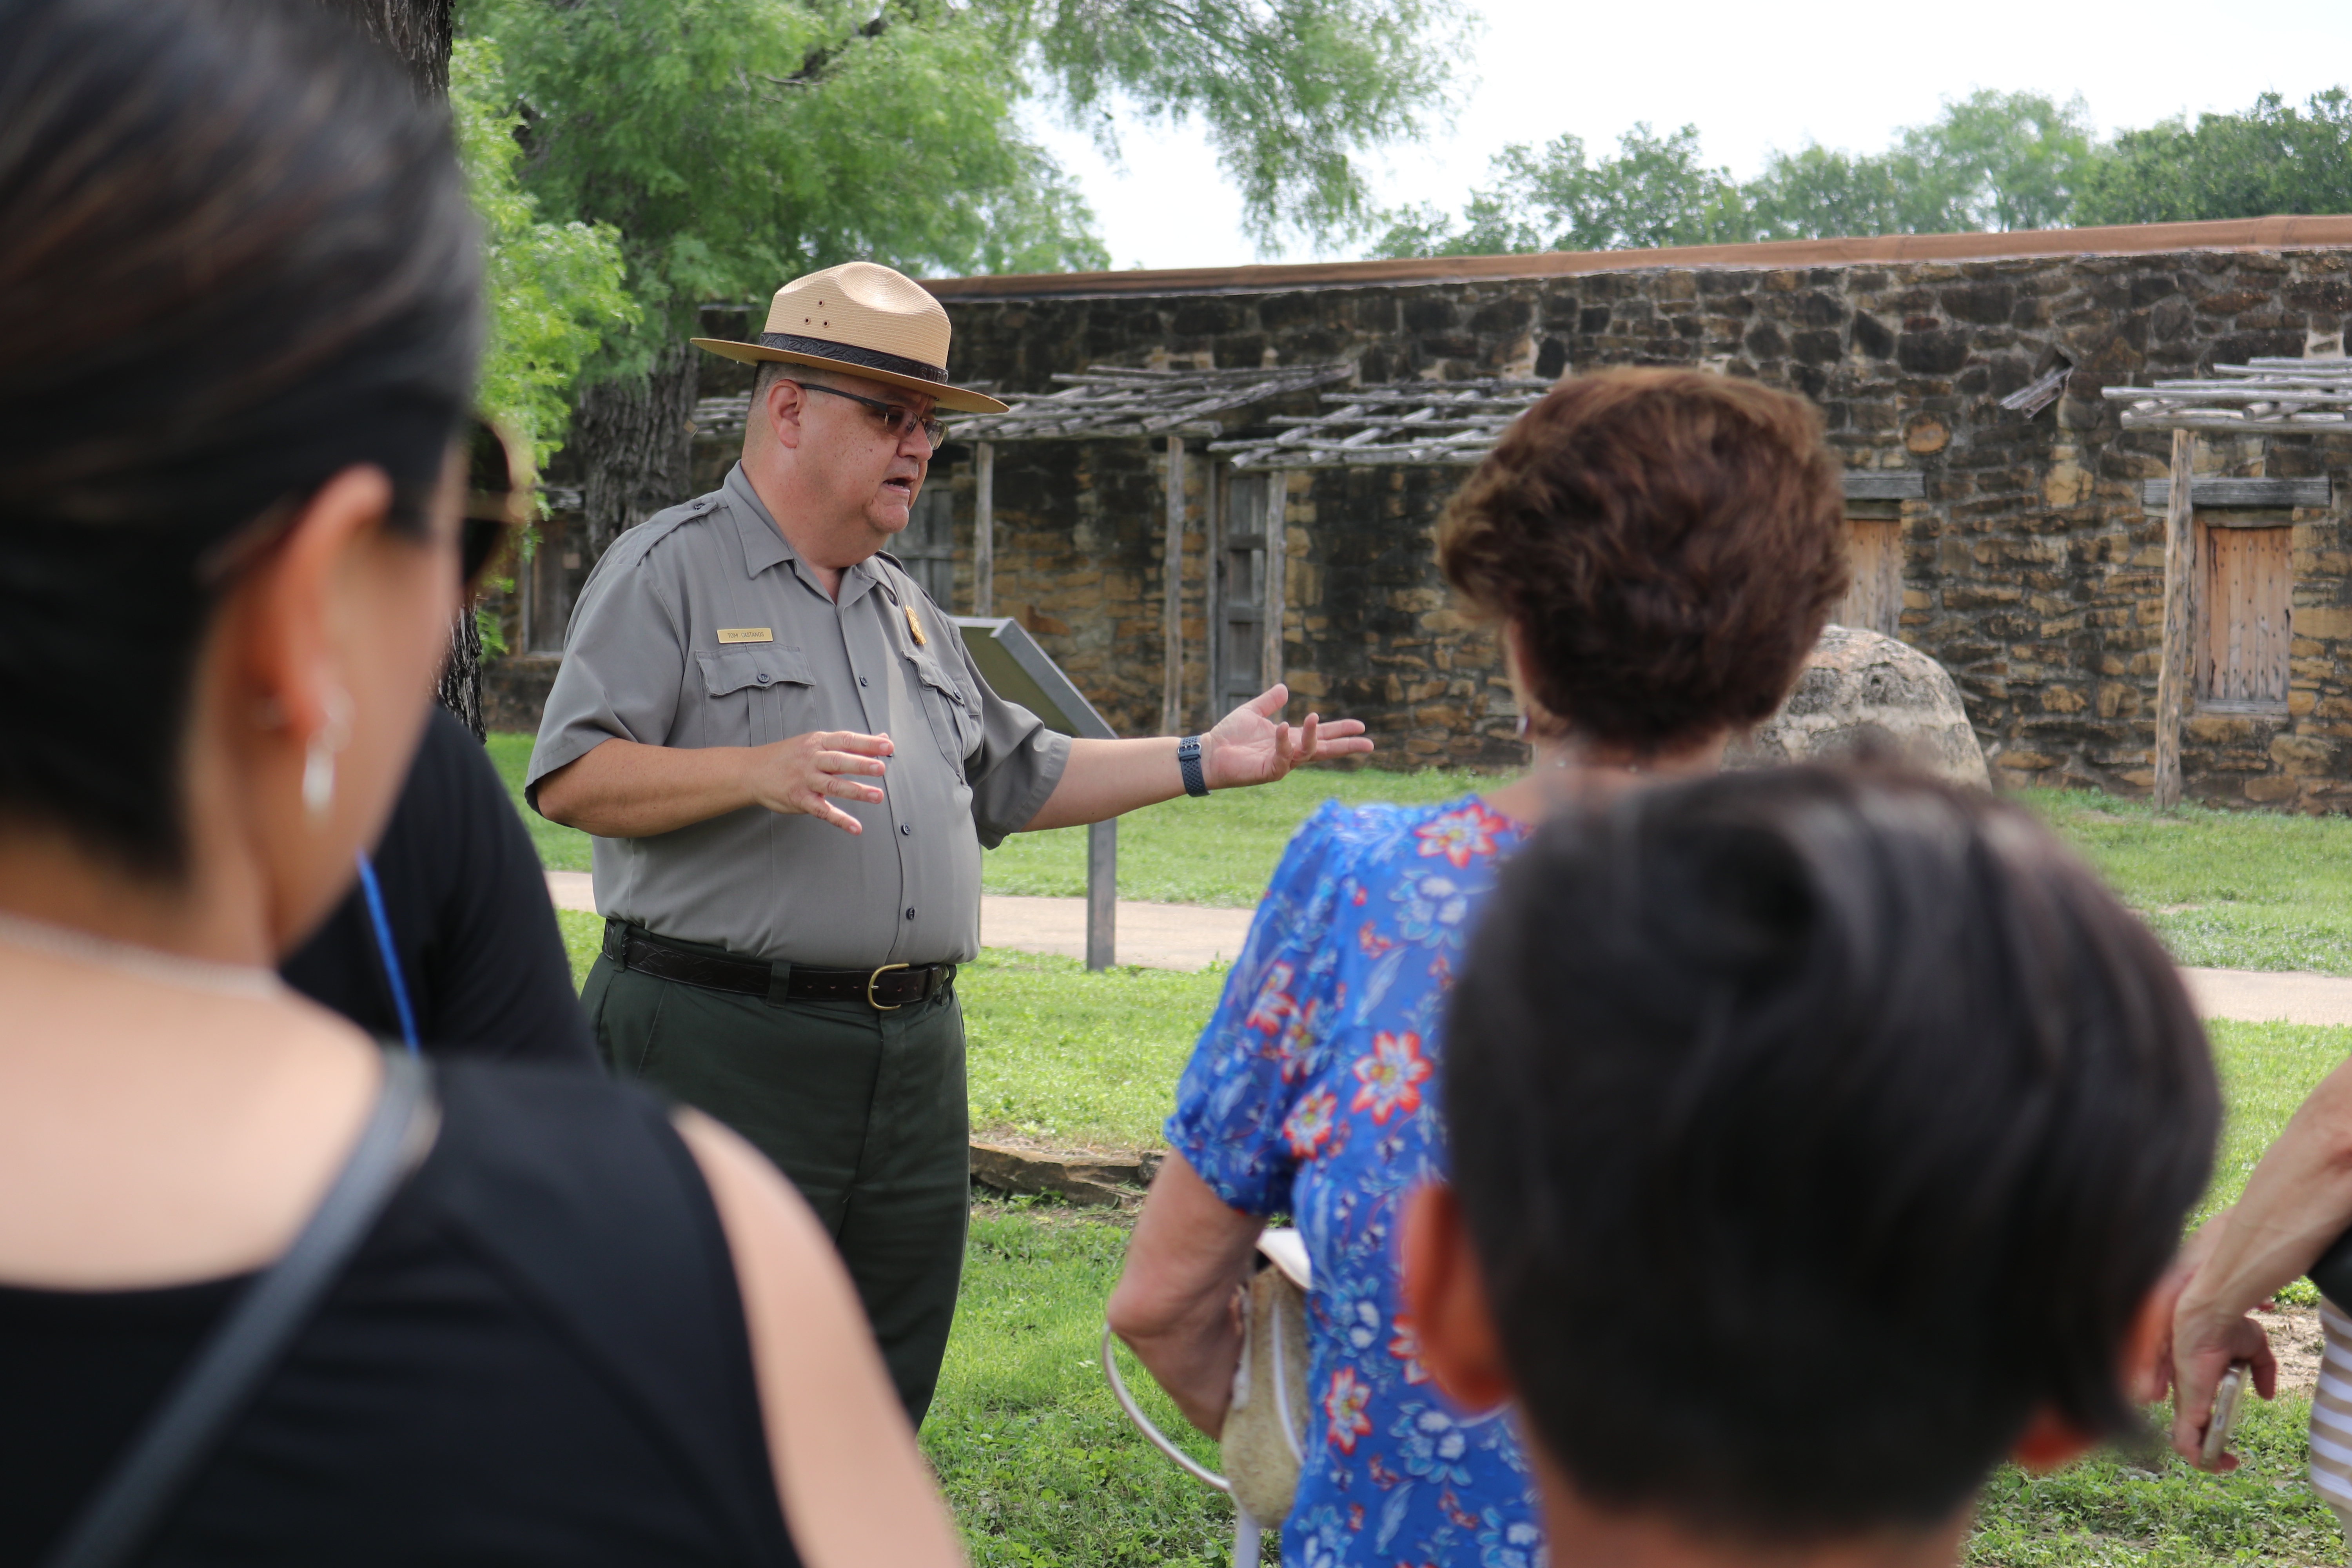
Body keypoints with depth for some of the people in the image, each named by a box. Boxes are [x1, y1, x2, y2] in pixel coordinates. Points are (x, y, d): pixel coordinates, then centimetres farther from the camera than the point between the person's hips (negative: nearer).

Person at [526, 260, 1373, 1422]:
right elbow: (571, 781, -13)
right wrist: (758, 773, -25)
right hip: (724, 1049, -7)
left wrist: (1200, 763, 19)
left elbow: (1018, 779, 27)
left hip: (914, 1059, 7)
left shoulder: (904, 608, 21)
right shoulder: (671, 569, -3)